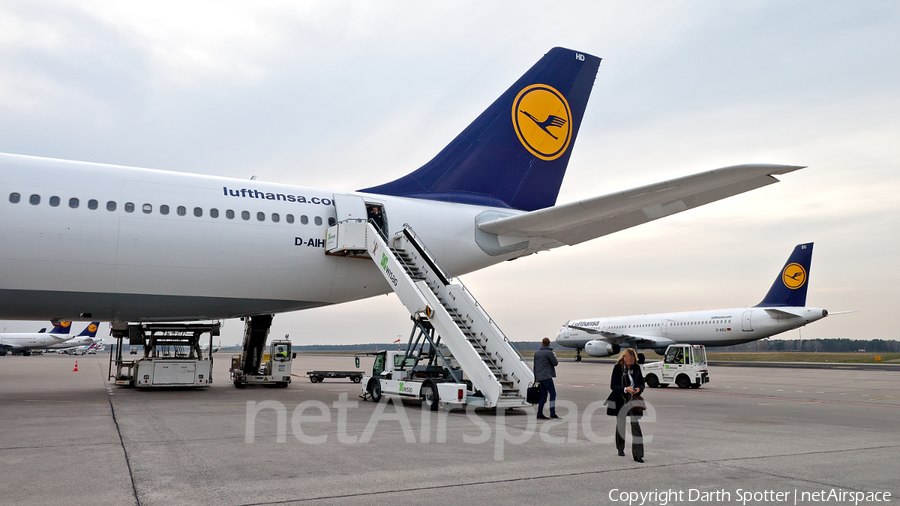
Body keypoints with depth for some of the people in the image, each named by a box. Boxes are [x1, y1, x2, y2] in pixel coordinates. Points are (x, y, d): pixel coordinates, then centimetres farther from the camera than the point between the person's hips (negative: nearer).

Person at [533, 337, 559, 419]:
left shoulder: (536, 353, 15)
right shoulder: (549, 352, -8)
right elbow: (555, 363, -5)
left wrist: (536, 378, 28)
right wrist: (555, 357, 16)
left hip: (540, 378, 7)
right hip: (547, 377, -7)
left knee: (543, 395, 12)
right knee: (553, 394, -4)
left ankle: (540, 414, 10)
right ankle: (552, 413, -11)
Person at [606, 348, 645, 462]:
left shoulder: (636, 367, 3)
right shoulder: (617, 367, -6)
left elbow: (641, 383, 10)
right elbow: (613, 385, -9)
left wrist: (639, 389, -12)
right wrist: (625, 389, -24)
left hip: (634, 400, 1)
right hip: (620, 400, -1)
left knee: (636, 425, -9)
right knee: (620, 424, 12)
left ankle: (637, 454, -8)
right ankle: (620, 448, 33)